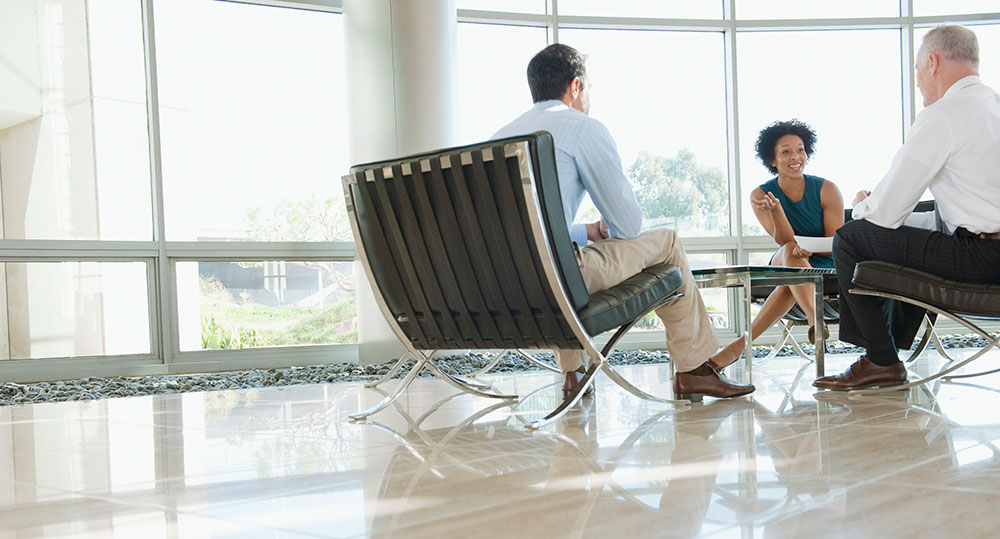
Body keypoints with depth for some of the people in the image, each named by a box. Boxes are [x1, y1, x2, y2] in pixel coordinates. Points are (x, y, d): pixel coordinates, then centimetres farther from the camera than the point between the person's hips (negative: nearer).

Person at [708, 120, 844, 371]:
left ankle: (740, 344, -37)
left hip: (825, 268, -1)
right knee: (790, 252, -35)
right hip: (782, 266, 1)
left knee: (789, 284, -34)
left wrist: (808, 246, -30)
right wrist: (775, 210, -35)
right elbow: (784, 241, -15)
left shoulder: (827, 190, -7)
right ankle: (816, 321, -48)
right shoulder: (760, 195, -4)